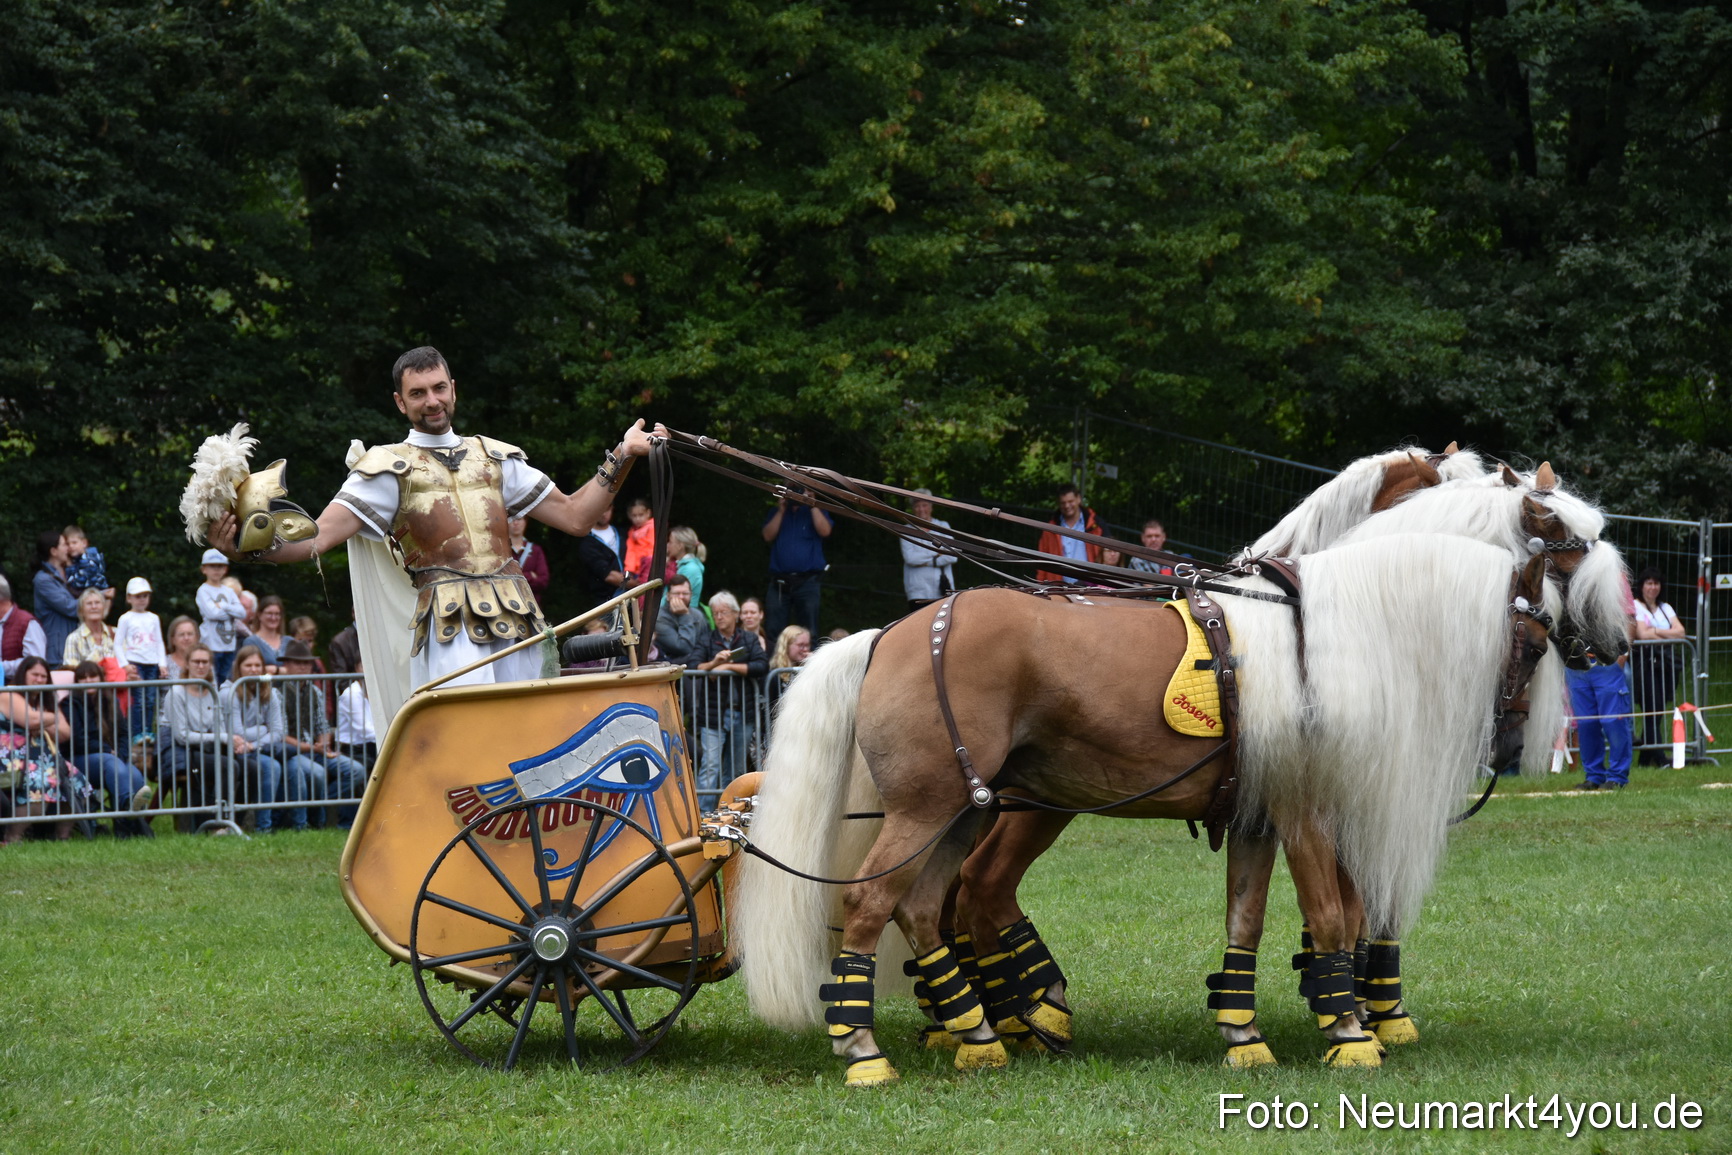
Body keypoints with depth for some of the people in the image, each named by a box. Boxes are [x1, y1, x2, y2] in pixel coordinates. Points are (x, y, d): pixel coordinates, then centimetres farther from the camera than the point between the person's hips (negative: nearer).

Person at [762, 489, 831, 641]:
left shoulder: (815, 512, 11)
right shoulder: (777, 513, 17)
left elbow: (825, 531, -7)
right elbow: (768, 536, 3)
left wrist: (813, 506, -8)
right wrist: (781, 511, -2)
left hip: (807, 581, -2)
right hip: (780, 581, 2)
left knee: (809, 632, -3)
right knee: (773, 630, -4)